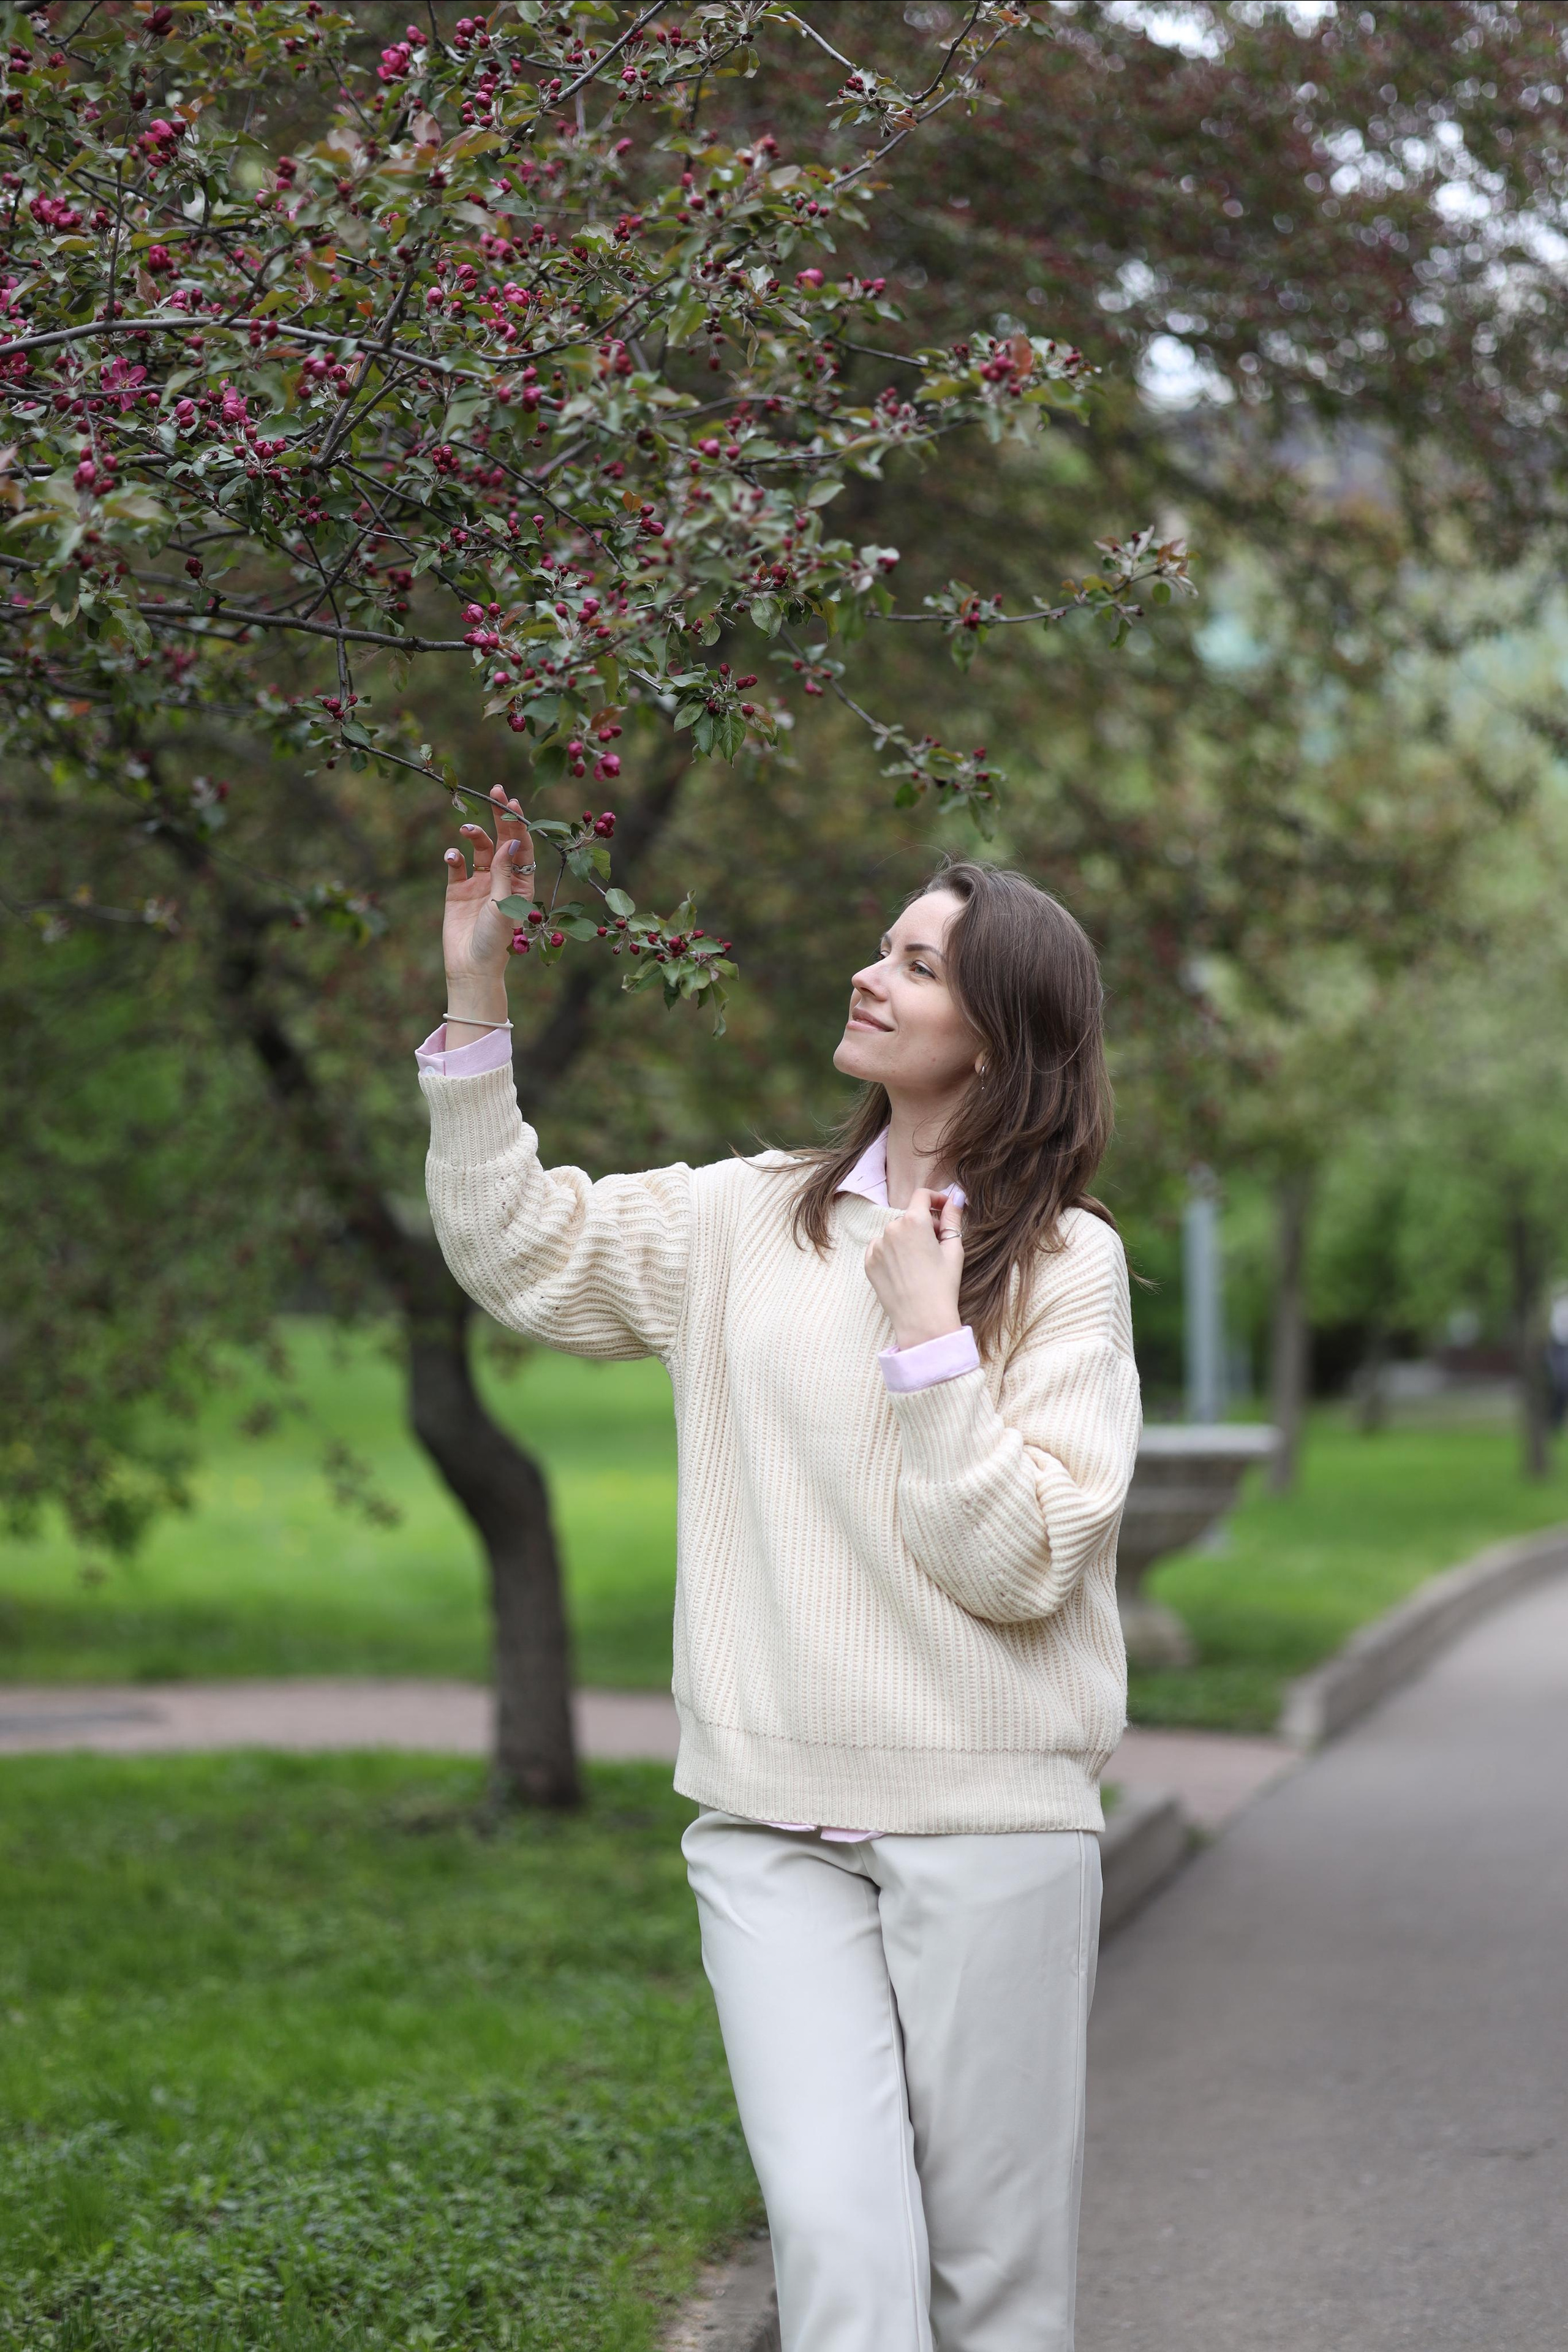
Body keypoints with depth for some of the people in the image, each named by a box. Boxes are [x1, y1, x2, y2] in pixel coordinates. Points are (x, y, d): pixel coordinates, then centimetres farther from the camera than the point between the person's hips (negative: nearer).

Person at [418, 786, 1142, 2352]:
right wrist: (474, 999, 6)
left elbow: (1018, 1562, -10)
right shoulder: (755, 1219, 10)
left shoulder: (1066, 1262, -2)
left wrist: (927, 1333, -14)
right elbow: (520, 1250, 12)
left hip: (988, 1823, -2)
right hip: (775, 1823, 2)